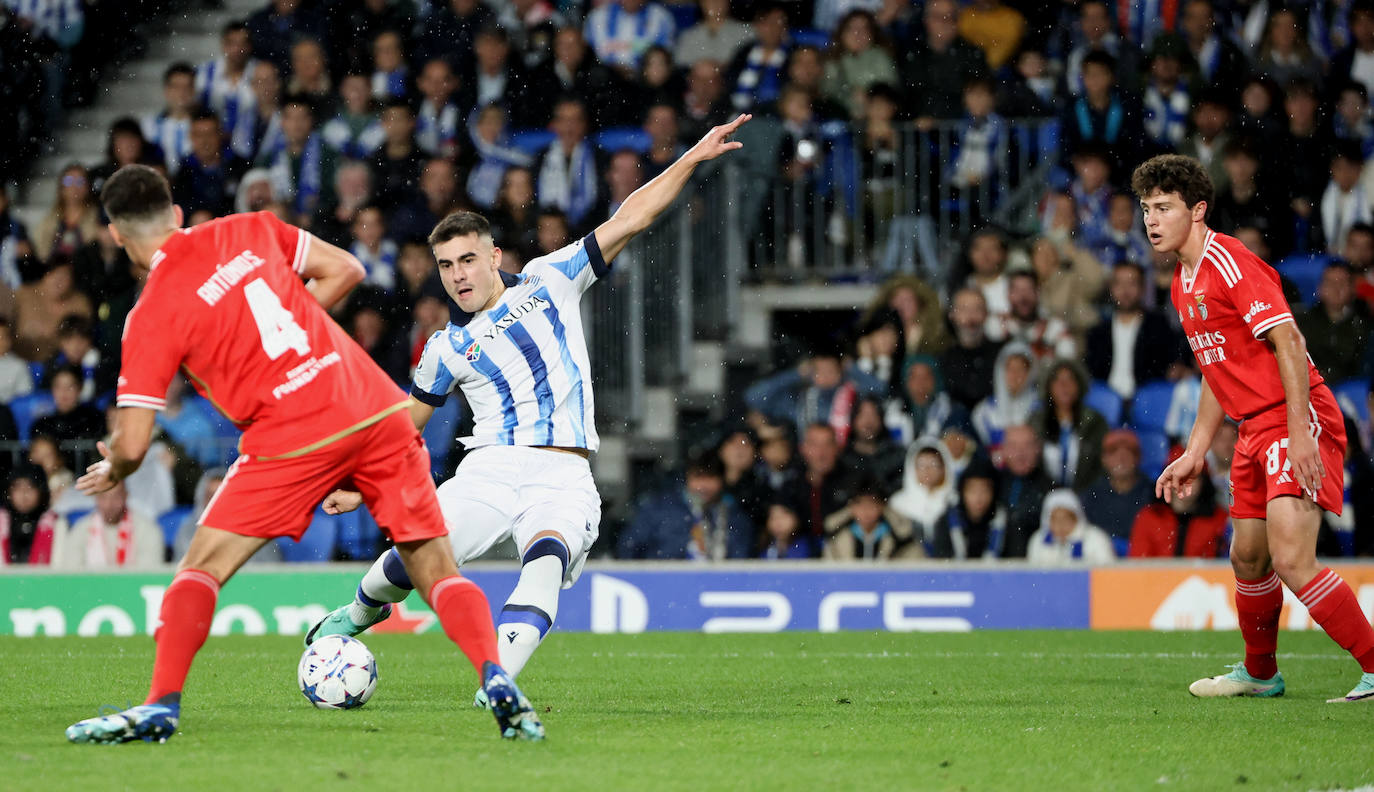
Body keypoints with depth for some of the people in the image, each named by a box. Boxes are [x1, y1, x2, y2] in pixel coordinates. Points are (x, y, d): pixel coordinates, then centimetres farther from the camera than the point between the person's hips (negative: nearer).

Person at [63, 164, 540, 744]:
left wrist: (112, 472, 22)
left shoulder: (150, 317, -1)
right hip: (379, 412, 4)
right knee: (437, 571, 8)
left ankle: (161, 707, -3)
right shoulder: (249, 230, 11)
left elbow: (131, 446, -1)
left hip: (293, 440, -4)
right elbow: (345, 270, 17)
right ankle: (495, 677, -11)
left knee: (201, 568, 8)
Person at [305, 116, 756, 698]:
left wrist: (691, 159, 1)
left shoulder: (550, 282, 11)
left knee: (547, 558, -31)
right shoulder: (448, 346, 14)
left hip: (562, 477, -2)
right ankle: (361, 612, 21)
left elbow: (628, 220, 8)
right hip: (490, 470, 2)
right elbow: (404, 425, 26)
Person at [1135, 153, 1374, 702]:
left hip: (1297, 419, -10)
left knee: (1291, 559, -19)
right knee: (1248, 557, 15)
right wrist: (1194, 454, 23)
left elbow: (1289, 344, -20)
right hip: (1256, 430, 10)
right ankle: (1259, 673, 34)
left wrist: (1300, 432, -25)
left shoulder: (1232, 265, -14)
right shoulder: (1184, 284, 16)